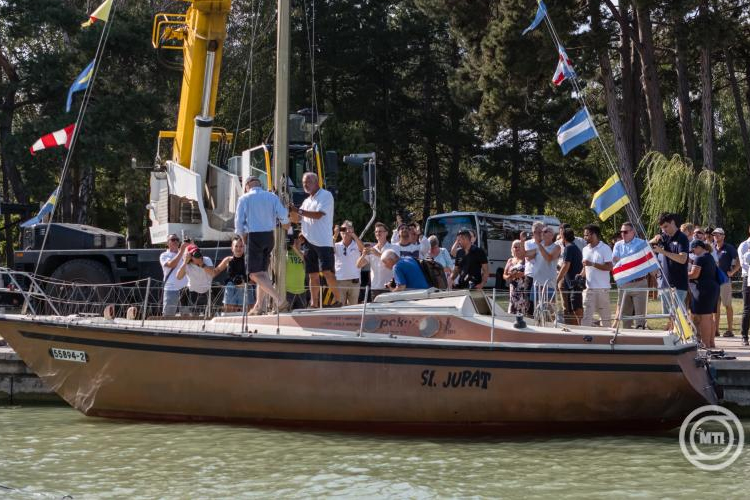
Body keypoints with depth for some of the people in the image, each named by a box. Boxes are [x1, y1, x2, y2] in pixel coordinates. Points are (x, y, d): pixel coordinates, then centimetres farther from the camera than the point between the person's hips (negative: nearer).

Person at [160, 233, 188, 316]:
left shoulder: (184, 254, 16)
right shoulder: (164, 255, 2)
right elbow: (171, 264, -16)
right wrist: (181, 251, -20)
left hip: (185, 288, 3)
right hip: (171, 289, -3)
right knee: (168, 315, -1)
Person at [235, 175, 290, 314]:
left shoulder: (244, 199, -3)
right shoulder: (272, 197, 4)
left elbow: (239, 222, -3)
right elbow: (283, 214, -4)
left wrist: (243, 237, 13)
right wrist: (285, 224, 18)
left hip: (253, 236, -5)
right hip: (269, 235, 5)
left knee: (255, 274, -6)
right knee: (263, 271, 18)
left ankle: (280, 300, -21)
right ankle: (259, 306, 24)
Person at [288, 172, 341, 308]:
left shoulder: (325, 195, -2)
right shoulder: (307, 201, 21)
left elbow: (318, 214, -15)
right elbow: (296, 219, 21)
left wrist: (299, 211, -14)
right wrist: (292, 210, 0)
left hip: (323, 241, -7)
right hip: (309, 242, 7)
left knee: (327, 271, -14)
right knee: (313, 274, 5)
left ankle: (338, 299, -8)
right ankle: (314, 304, 7)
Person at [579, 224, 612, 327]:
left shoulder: (605, 249, -6)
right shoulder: (585, 249, 14)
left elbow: (609, 267, -14)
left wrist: (592, 264, -20)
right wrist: (581, 275, 2)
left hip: (602, 288, -5)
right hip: (589, 288, 5)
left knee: (604, 315, 4)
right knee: (586, 315, -3)